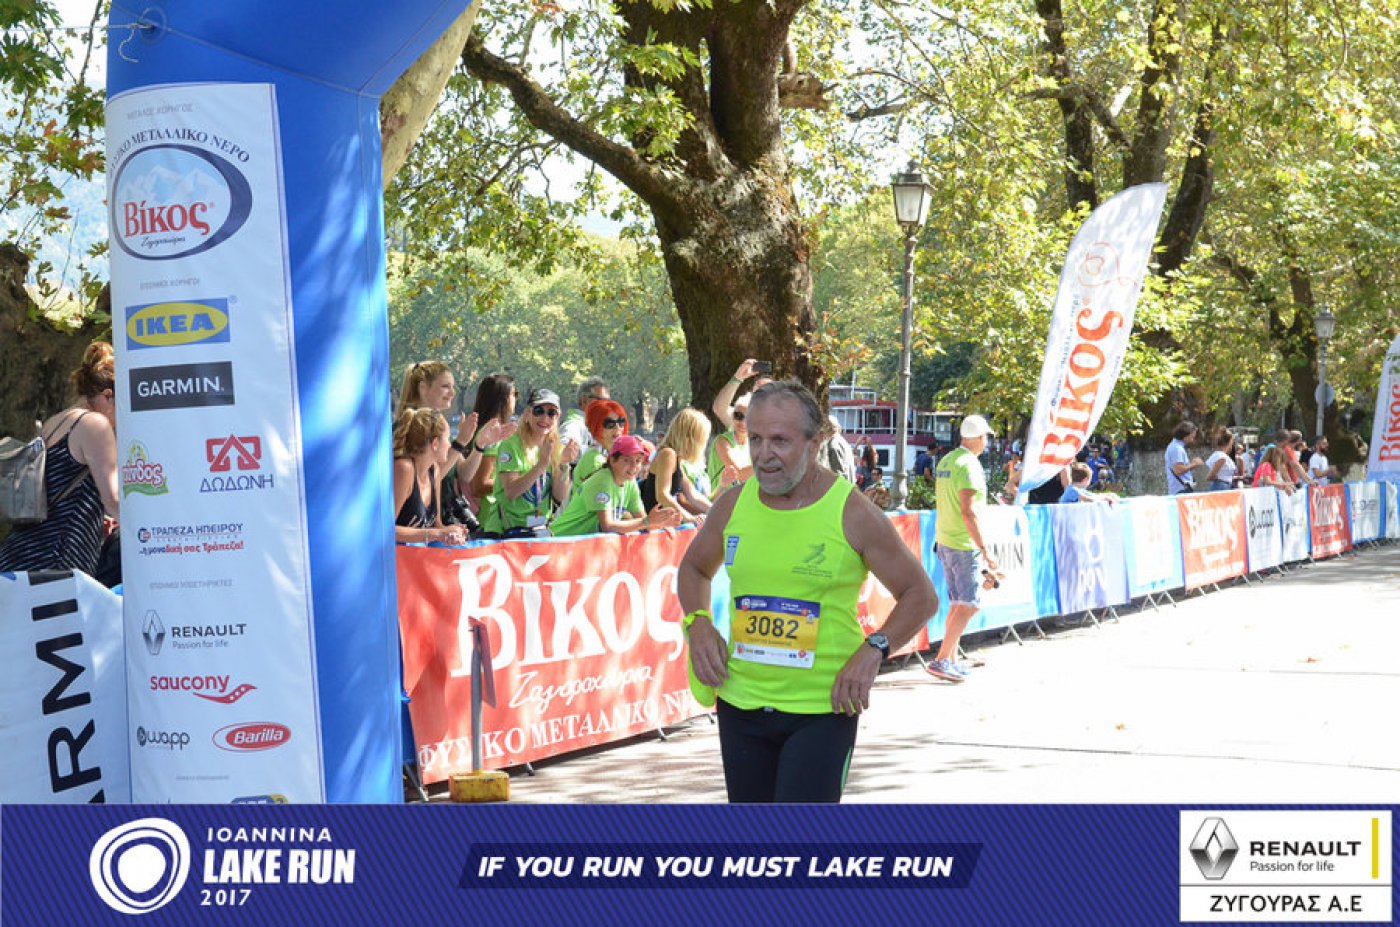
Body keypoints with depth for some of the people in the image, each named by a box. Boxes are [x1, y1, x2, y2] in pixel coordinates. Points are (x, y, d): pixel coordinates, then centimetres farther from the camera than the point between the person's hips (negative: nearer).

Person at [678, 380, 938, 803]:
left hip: (823, 709, -5)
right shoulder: (733, 506, 2)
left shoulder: (853, 514, -8)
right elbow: (694, 568, 22)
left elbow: (920, 595, 0)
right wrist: (697, 623, 1)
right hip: (741, 703, 5)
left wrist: (873, 650, -16)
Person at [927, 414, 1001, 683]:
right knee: (970, 604, -6)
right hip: (965, 545, -9)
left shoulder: (945, 461, 11)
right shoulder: (969, 465, -17)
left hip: (945, 542, 9)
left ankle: (951, 660, 16)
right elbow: (968, 512, -23)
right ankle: (941, 659, -10)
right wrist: (984, 550, -21)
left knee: (957, 603, 14)